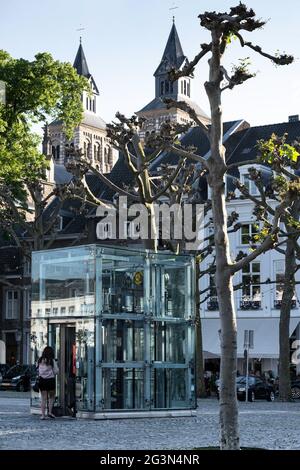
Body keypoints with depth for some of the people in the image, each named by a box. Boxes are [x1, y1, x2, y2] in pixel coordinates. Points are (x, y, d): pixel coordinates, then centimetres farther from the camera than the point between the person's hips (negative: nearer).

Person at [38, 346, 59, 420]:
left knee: (43, 398, 5)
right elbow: (56, 371, -5)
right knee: (51, 397, 15)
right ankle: (50, 412, 4)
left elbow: (38, 370, 8)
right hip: (50, 380, -3)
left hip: (42, 380, 3)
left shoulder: (40, 360, 2)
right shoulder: (52, 361, -8)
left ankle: (43, 414, 2)